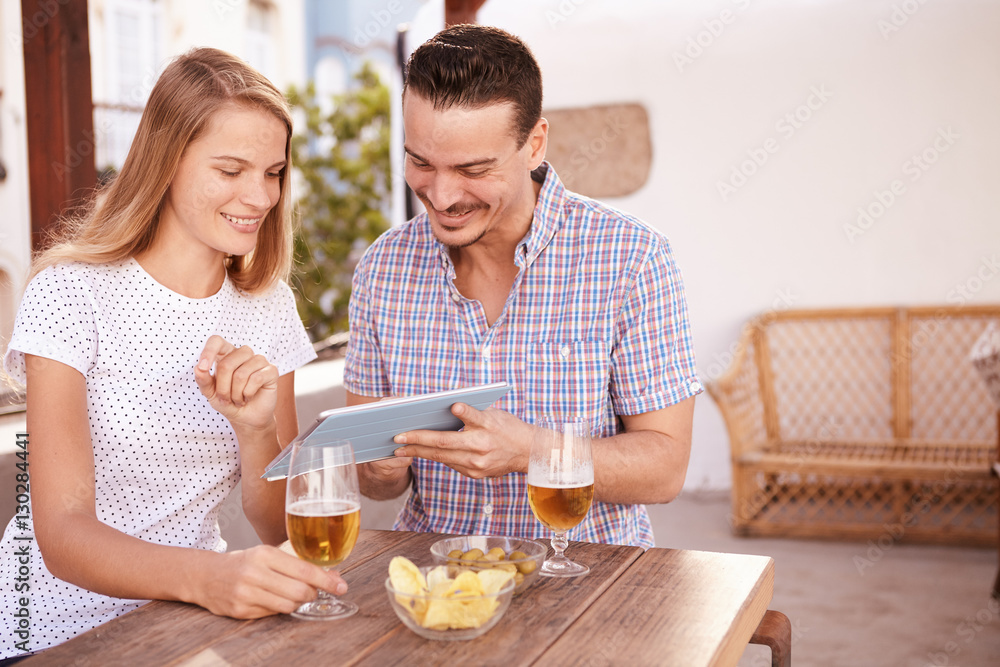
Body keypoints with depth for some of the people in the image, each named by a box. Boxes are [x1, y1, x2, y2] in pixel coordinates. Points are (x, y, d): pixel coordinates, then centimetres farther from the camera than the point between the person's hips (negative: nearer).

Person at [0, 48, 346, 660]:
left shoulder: (268, 308, 4)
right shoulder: (73, 293, -9)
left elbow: (279, 529, 3)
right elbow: (62, 533, -16)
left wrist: (256, 427, -17)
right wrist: (207, 576, -34)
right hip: (64, 631, -4)